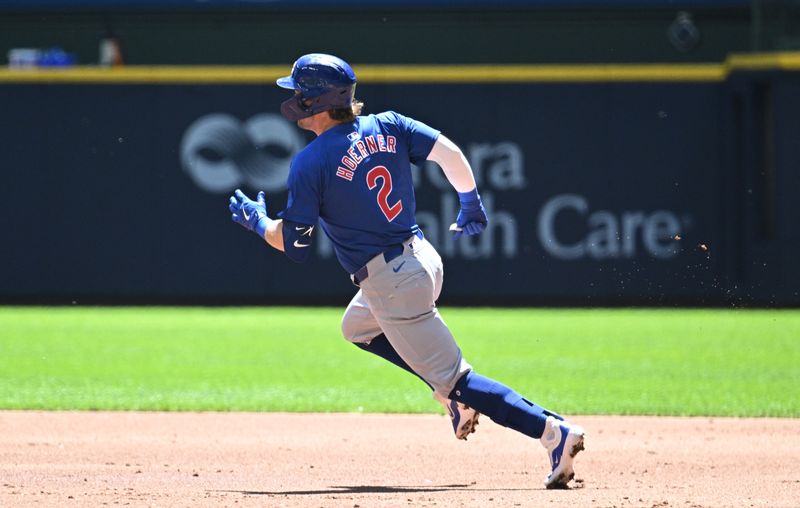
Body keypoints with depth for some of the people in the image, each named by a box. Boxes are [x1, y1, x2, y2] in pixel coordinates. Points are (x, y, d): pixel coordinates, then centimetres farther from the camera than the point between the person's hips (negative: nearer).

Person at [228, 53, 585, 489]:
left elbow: (292, 243, -11)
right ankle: (455, 393, 22)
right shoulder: (386, 126, 4)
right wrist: (470, 203, 16)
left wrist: (258, 222, 9)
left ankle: (554, 432, -15)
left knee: (452, 378, -3)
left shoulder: (310, 163, -14)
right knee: (357, 327, 33)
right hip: (422, 256, 8)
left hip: (390, 283, -8)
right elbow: (450, 153, 1)